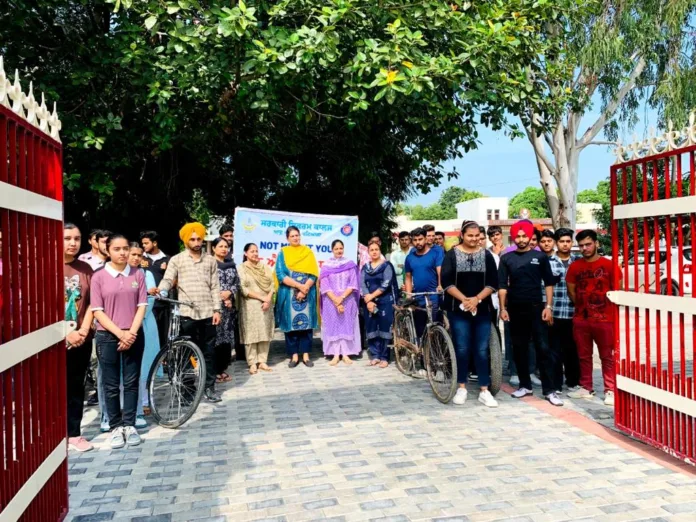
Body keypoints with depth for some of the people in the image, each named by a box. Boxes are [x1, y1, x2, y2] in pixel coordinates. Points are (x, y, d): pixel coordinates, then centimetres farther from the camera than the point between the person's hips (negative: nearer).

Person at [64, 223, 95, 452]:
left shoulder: (85, 268, 6)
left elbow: (91, 303, 6)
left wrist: (83, 330, -6)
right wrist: (67, 333, -14)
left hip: (82, 338, 4)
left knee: (76, 387, 11)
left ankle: (74, 434, 21)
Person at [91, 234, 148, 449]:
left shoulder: (138, 275, 3)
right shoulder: (99, 277, -3)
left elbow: (142, 306, 2)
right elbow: (97, 311, -5)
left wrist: (131, 332, -9)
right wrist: (120, 333, -13)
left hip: (134, 336, 2)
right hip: (108, 337, -1)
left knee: (131, 382, 7)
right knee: (111, 385, 5)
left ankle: (129, 425, 16)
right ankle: (116, 427, 15)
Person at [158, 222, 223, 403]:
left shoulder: (210, 260, 10)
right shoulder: (177, 260, 3)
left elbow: (215, 287, 8)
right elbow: (167, 280, -9)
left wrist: (217, 309, 2)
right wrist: (160, 291, -30)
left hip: (207, 312, 2)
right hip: (187, 313, -2)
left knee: (208, 351, 8)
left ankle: (209, 387, 17)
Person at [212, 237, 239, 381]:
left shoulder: (231, 265, 16)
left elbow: (237, 283, 11)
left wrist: (229, 293, -8)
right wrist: (221, 298, -11)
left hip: (230, 306, 6)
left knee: (227, 337, 7)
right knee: (215, 337, -7)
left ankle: (223, 368, 16)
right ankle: (214, 370, 0)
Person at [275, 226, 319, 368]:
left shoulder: (308, 252, 7)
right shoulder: (283, 253, 4)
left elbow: (314, 273, -1)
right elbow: (280, 275, -7)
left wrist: (304, 289, -15)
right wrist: (299, 285, -15)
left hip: (307, 294, 1)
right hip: (289, 293, -1)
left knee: (306, 322, 2)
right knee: (291, 323, 1)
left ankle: (306, 355, 9)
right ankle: (294, 355, 10)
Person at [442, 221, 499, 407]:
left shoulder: (486, 255, 5)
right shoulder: (452, 254, 1)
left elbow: (493, 283, 0)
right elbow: (447, 282, -7)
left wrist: (477, 299, -14)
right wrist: (464, 300, -16)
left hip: (482, 309, 1)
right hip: (458, 309, -1)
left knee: (482, 350, 3)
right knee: (462, 349, 2)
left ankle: (484, 391, 9)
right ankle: (462, 388, 16)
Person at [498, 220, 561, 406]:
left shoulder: (540, 257, 3)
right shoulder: (506, 258, 6)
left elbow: (549, 283, 4)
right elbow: (502, 285, 4)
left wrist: (548, 306, -5)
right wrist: (503, 308, -3)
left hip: (536, 308, -2)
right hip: (515, 309, 2)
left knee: (542, 348, -4)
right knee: (519, 348, 8)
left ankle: (549, 390, 1)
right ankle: (525, 385, 21)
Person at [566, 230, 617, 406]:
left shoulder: (609, 265, -5)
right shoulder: (574, 267, 4)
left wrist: (605, 307, 3)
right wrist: (583, 306, 11)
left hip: (605, 319, -3)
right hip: (580, 319, 3)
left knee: (607, 356, 3)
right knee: (584, 356, 12)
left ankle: (610, 390, 12)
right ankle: (586, 388, 24)